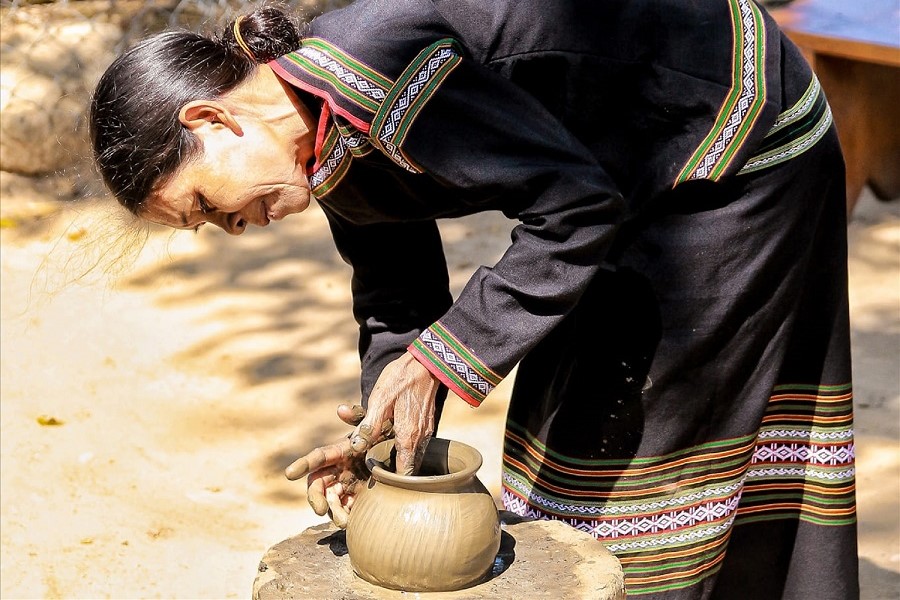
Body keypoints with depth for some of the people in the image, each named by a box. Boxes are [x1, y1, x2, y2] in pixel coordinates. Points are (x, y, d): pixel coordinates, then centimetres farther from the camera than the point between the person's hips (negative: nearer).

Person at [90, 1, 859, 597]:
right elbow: (399, 304, 5)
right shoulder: (335, 155, -2)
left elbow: (577, 204, -31)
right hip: (650, 173, 9)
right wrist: (377, 435, -12)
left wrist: (437, 361, -27)